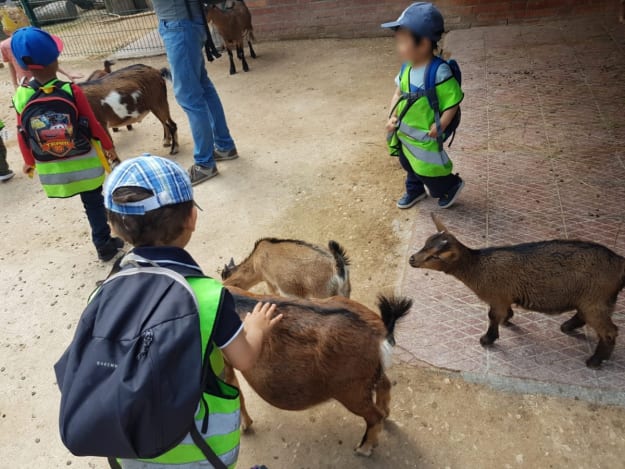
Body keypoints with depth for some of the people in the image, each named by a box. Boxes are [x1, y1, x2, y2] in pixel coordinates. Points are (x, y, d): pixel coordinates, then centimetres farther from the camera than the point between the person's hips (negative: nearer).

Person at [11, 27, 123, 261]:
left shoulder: (21, 97, -8)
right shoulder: (71, 91, -17)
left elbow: (22, 135, 1)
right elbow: (93, 124, -9)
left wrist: (29, 161, 17)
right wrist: (109, 146, 8)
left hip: (52, 169, 3)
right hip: (84, 162, -3)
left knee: (92, 204, 16)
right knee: (94, 202, 13)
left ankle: (103, 243, 27)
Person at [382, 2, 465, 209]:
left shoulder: (439, 73, -28)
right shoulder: (407, 68, -5)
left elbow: (453, 101, -22)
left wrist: (439, 126, -25)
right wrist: (393, 117, -3)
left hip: (425, 139, -8)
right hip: (404, 134, 8)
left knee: (428, 172, 8)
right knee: (411, 167, 27)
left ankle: (452, 186, 37)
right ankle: (415, 190, 53)